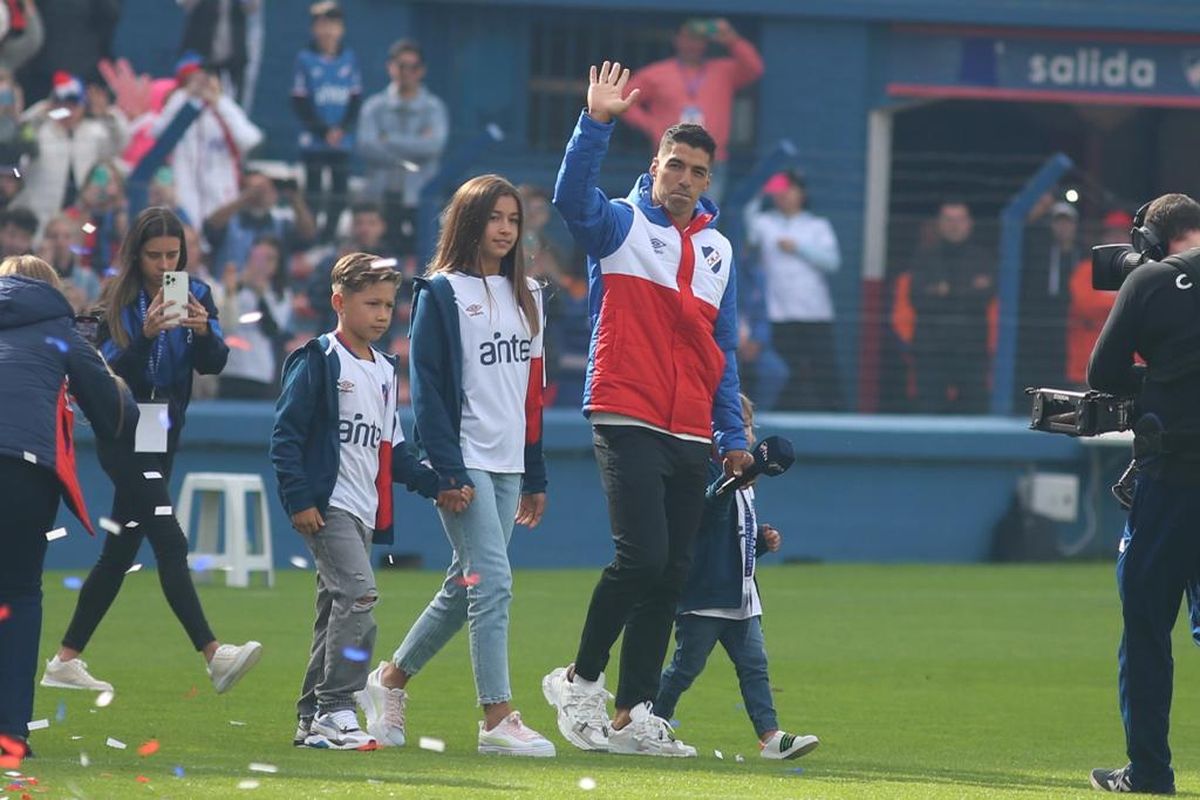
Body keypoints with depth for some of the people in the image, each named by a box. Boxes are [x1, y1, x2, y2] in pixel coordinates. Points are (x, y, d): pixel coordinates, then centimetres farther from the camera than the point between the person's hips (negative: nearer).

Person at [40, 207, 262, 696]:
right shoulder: (117, 302, -8)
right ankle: (214, 657, -27)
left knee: (121, 550, 9)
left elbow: (213, 364, -7)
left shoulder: (196, 295, 3)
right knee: (170, 544, -17)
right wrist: (147, 334, -32)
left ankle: (65, 661, 16)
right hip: (123, 435, -6)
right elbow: (111, 372, -16)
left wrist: (203, 329, -27)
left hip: (165, 434, 6)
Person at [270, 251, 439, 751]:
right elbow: (286, 435, -9)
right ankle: (336, 711, -22)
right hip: (327, 505, -8)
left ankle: (313, 719, 13)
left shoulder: (384, 372, 19)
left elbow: (392, 451, 23)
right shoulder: (317, 362, -5)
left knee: (336, 612, 9)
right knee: (358, 594, -21)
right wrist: (299, 499, -16)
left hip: (365, 512, 8)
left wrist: (433, 484, 9)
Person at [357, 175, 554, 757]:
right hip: (463, 462, -7)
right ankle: (497, 719, -15)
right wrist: (447, 472, -17)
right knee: (492, 582, -14)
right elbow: (428, 386, -9)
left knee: (465, 589, 9)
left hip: (507, 465, 7)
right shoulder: (442, 293, -4)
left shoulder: (523, 295, 16)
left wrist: (535, 478, 15)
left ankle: (391, 680, 26)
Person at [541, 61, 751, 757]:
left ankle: (634, 714, 6)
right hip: (628, 423, -6)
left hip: (692, 436, 6)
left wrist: (733, 436, 16)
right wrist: (597, 123, -31)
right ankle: (581, 680, -1)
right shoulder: (621, 225, 3)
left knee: (671, 576, 3)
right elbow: (572, 197, -20)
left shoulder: (719, 249, 17)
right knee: (643, 555, -18)